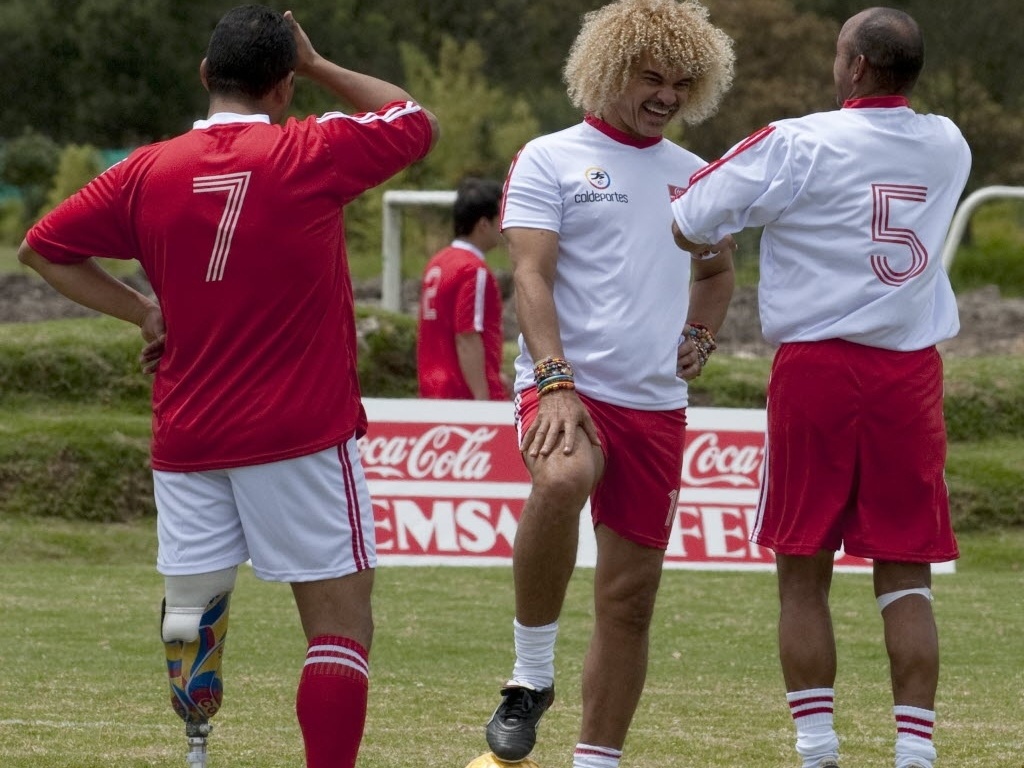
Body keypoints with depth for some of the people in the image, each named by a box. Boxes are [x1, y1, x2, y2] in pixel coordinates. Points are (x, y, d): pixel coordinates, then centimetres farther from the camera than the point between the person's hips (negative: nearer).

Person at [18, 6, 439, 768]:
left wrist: (141, 309, 11)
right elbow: (417, 120, 11)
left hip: (185, 440, 4)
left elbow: (42, 248, 13)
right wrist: (318, 65, 15)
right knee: (341, 622, -1)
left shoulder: (149, 171, 3)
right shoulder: (310, 154, -6)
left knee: (190, 612, 11)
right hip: (303, 437, -4)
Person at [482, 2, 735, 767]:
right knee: (562, 481, -38)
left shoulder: (693, 175, 16)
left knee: (631, 596, 4)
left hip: (657, 404, 5)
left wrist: (701, 336, 12)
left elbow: (718, 268, 33)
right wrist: (555, 384, -22)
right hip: (569, 388, -5)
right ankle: (532, 674, -21)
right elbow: (531, 276, -9)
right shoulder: (550, 159, 0)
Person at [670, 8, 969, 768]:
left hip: (817, 366, -3)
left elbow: (687, 227, -7)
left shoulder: (797, 145, -8)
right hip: (912, 372, 3)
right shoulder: (948, 148, 6)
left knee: (803, 575, 6)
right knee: (906, 576, 5)